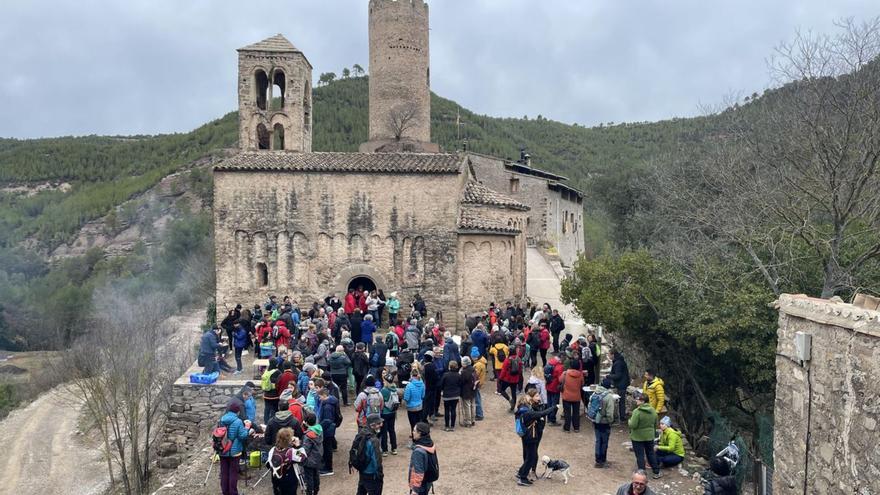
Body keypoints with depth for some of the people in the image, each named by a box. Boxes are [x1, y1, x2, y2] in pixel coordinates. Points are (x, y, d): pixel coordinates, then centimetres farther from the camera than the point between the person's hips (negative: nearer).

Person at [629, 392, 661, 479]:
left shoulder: (637, 411, -24)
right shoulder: (653, 410, -2)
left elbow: (633, 425, -24)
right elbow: (655, 423, 8)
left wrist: (630, 420, -4)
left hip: (638, 437, -6)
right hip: (649, 436, 6)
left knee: (640, 456, 5)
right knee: (651, 454, 20)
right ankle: (656, 472, 28)